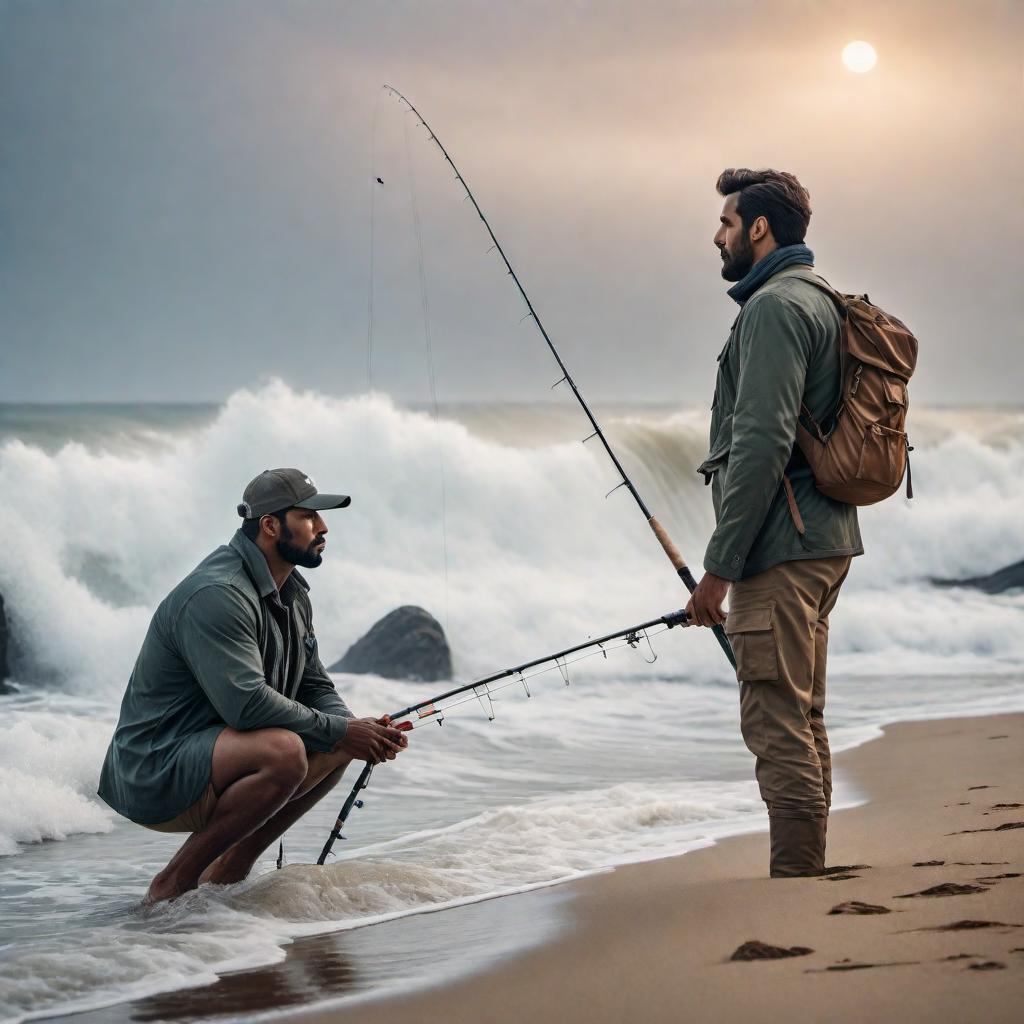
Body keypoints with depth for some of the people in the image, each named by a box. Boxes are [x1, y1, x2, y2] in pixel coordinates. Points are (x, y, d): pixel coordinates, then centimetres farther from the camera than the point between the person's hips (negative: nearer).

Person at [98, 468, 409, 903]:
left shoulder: (292, 594, 13)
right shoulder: (218, 594, -21)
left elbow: (315, 688, 16)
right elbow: (246, 702, -30)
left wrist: (362, 732, -5)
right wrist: (340, 731, -21)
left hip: (211, 760, 10)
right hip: (153, 775, -10)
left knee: (334, 747, 8)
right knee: (284, 750, -32)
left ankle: (230, 870, 9)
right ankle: (174, 883, -18)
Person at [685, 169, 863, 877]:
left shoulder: (774, 307, -12)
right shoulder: (819, 302, 20)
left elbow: (762, 445, -21)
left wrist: (720, 566, -19)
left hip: (778, 550, -11)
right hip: (823, 542, 11)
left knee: (780, 727, -10)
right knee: (803, 724, 15)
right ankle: (809, 884, 21)